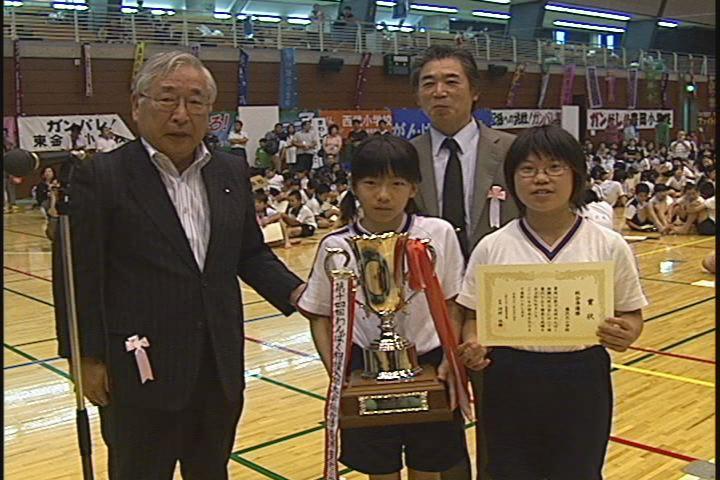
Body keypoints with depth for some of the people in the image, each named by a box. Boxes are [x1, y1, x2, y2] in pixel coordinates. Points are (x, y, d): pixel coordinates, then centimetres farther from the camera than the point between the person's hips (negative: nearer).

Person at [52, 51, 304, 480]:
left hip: (220, 367, 5)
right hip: (142, 371, -5)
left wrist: (294, 291, -3)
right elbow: (79, 274, -8)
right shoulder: (102, 176, -9)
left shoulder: (232, 173, 6)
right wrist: (87, 358, -9)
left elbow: (252, 253, 12)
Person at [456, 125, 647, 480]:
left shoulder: (609, 246, -3)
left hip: (581, 384, 0)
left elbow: (630, 314, 4)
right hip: (509, 385, 1)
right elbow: (473, 317, 4)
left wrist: (626, 334, -17)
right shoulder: (491, 248, -2)